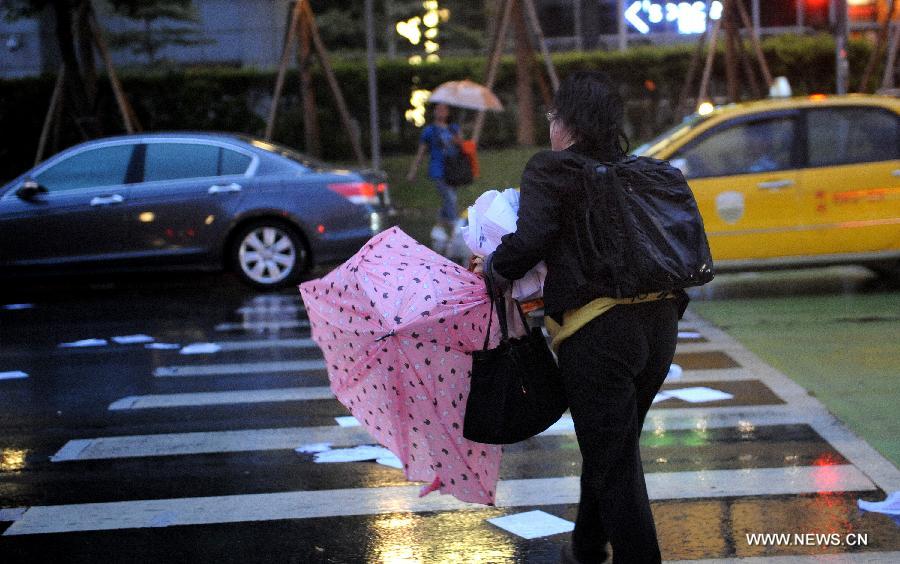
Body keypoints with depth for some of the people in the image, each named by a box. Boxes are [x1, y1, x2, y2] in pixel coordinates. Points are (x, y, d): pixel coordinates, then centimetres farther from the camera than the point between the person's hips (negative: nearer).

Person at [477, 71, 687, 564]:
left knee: (613, 466, 1)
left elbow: (530, 241, -16)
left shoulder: (549, 170, -5)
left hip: (597, 333, -7)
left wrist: (494, 267, 1)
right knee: (611, 448, 24)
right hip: (659, 327, 7)